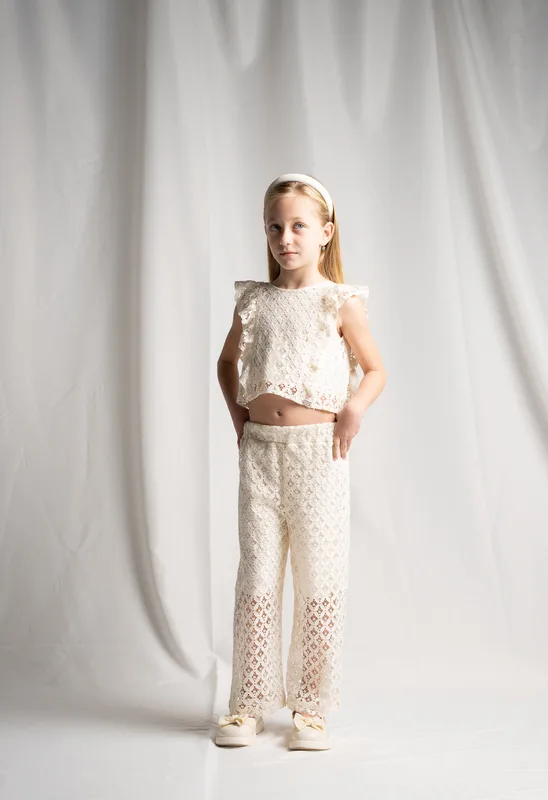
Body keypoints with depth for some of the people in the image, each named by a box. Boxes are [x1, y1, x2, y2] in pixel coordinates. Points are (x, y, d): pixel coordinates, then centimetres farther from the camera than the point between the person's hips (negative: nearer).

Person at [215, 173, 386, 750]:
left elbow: (375, 369, 5)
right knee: (256, 576, 6)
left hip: (318, 449, -2)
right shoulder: (254, 300, 8)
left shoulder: (340, 302, -1)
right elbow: (227, 361, 22)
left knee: (319, 578, 3)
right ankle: (249, 702, 17)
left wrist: (354, 408, -13)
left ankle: (311, 707, 16)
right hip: (259, 449, 3)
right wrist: (238, 415, 10)